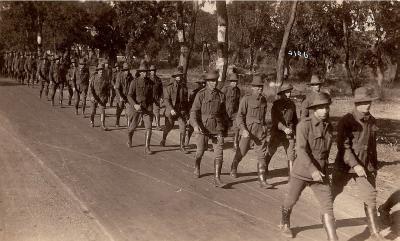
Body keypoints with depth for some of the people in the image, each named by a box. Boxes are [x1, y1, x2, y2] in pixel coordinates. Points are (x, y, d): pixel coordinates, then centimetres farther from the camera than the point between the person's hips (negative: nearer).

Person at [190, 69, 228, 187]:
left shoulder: (221, 95, 6)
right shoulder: (201, 94, -5)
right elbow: (194, 111, -11)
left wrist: (225, 127, 22)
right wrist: (195, 125, -27)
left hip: (217, 128, 2)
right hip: (203, 127, -2)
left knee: (219, 153, -8)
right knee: (200, 152, 11)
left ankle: (217, 178, -3)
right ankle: (196, 168, 42)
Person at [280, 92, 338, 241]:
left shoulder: (328, 126, 4)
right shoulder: (304, 125, -16)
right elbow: (301, 150, -24)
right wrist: (313, 170, -33)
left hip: (321, 173, 4)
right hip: (302, 170, -4)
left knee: (327, 206, -6)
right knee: (291, 201, 16)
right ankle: (285, 224, 44)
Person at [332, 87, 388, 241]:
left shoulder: (372, 121, 3)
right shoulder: (346, 121, -15)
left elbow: (373, 145, 13)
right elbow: (343, 146, -22)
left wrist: (375, 165, 15)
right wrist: (355, 165, -29)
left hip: (366, 167, 4)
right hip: (345, 165, -4)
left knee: (370, 198, -2)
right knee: (332, 193, 14)